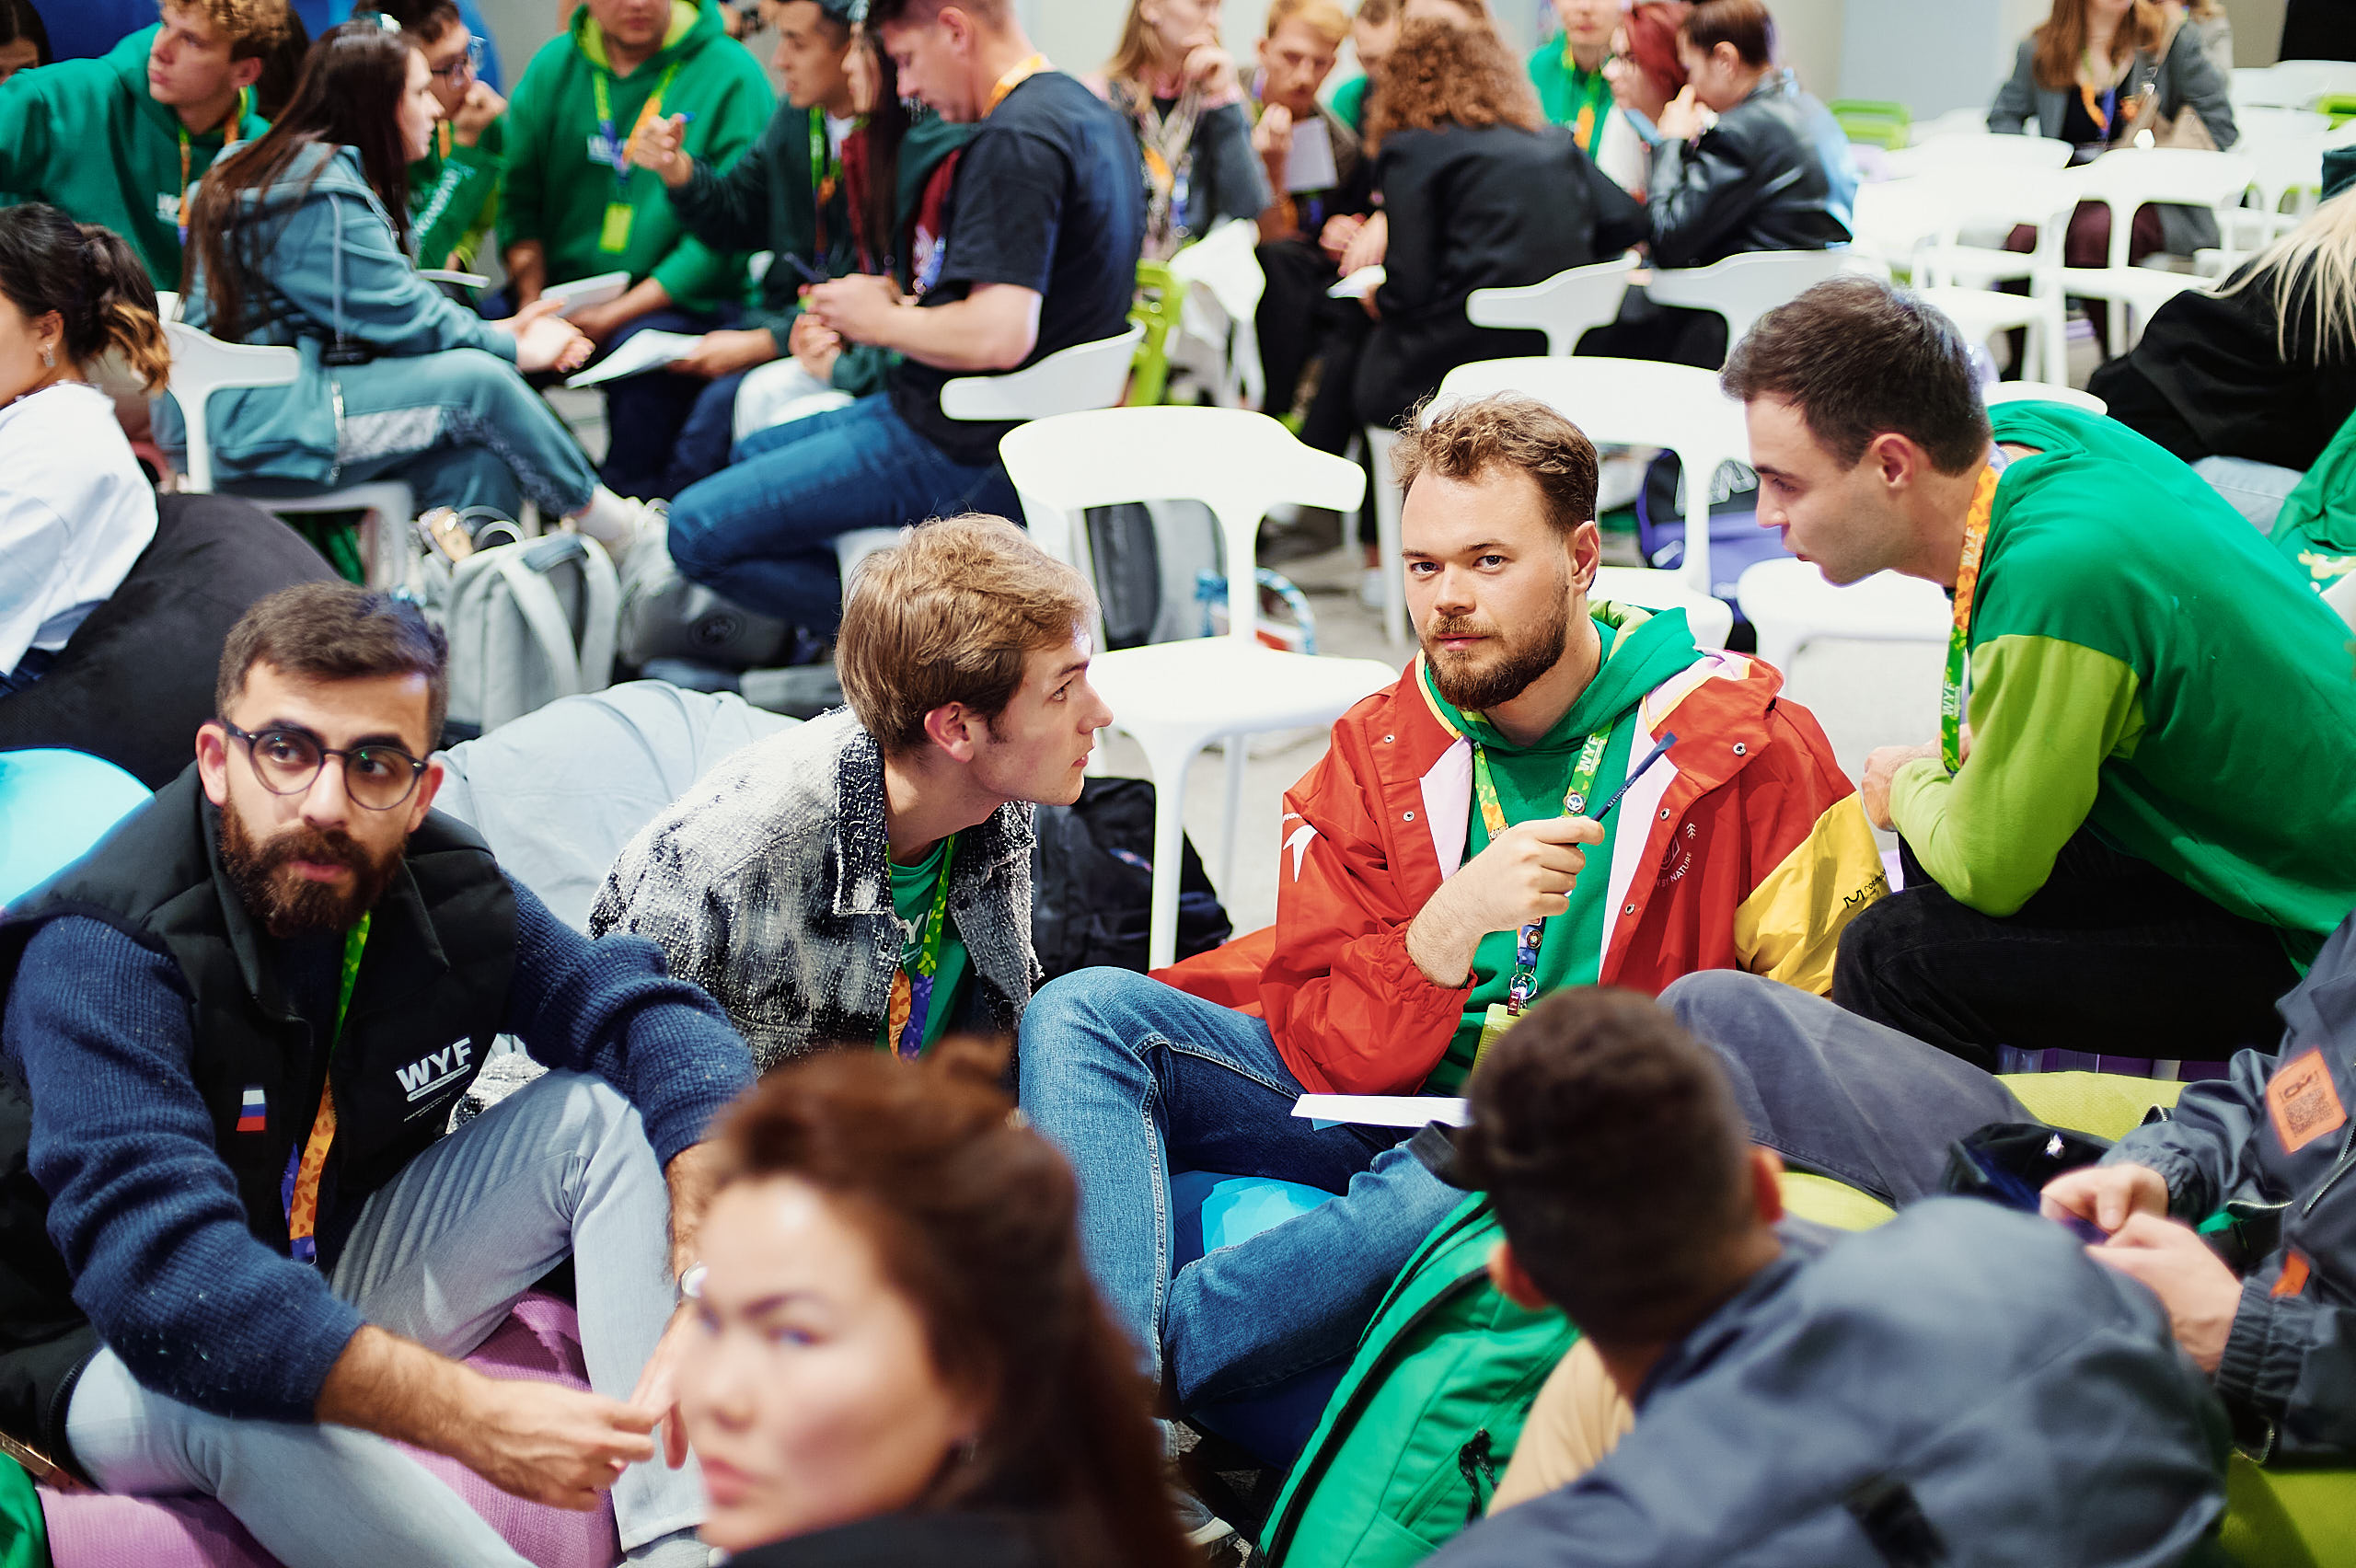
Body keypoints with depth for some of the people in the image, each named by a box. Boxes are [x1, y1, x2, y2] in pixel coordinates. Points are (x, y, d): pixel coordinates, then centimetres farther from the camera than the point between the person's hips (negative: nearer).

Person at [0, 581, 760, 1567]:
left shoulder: (449, 895, -10)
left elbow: (655, 1017, -8)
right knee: (227, 1393, -41)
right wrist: (471, 1418, -47)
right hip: (117, 1359, -6)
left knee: (605, 1112, -11)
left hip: (353, 1284, 6)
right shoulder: (100, 955, -28)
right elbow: (165, 1272, -40)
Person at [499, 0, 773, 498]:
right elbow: (520, 195, 8)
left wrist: (616, 315, -15)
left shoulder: (730, 74, -7)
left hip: (680, 302, -4)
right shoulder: (554, 66, 8)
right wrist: (533, 306, -9)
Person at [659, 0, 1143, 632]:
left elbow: (1000, 337, -30)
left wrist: (882, 322, -12)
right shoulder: (1090, 112, 10)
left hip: (967, 454, -11)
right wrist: (910, 303, 12)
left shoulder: (1013, 141, -22)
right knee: (750, 454, 28)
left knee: (696, 531, -11)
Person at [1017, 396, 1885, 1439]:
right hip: (1385, 1102, 5)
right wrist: (1447, 927, -23)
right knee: (1084, 1014, -13)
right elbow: (1321, 1052, -4)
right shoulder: (1375, 756, 4)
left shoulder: (1746, 744, -6)